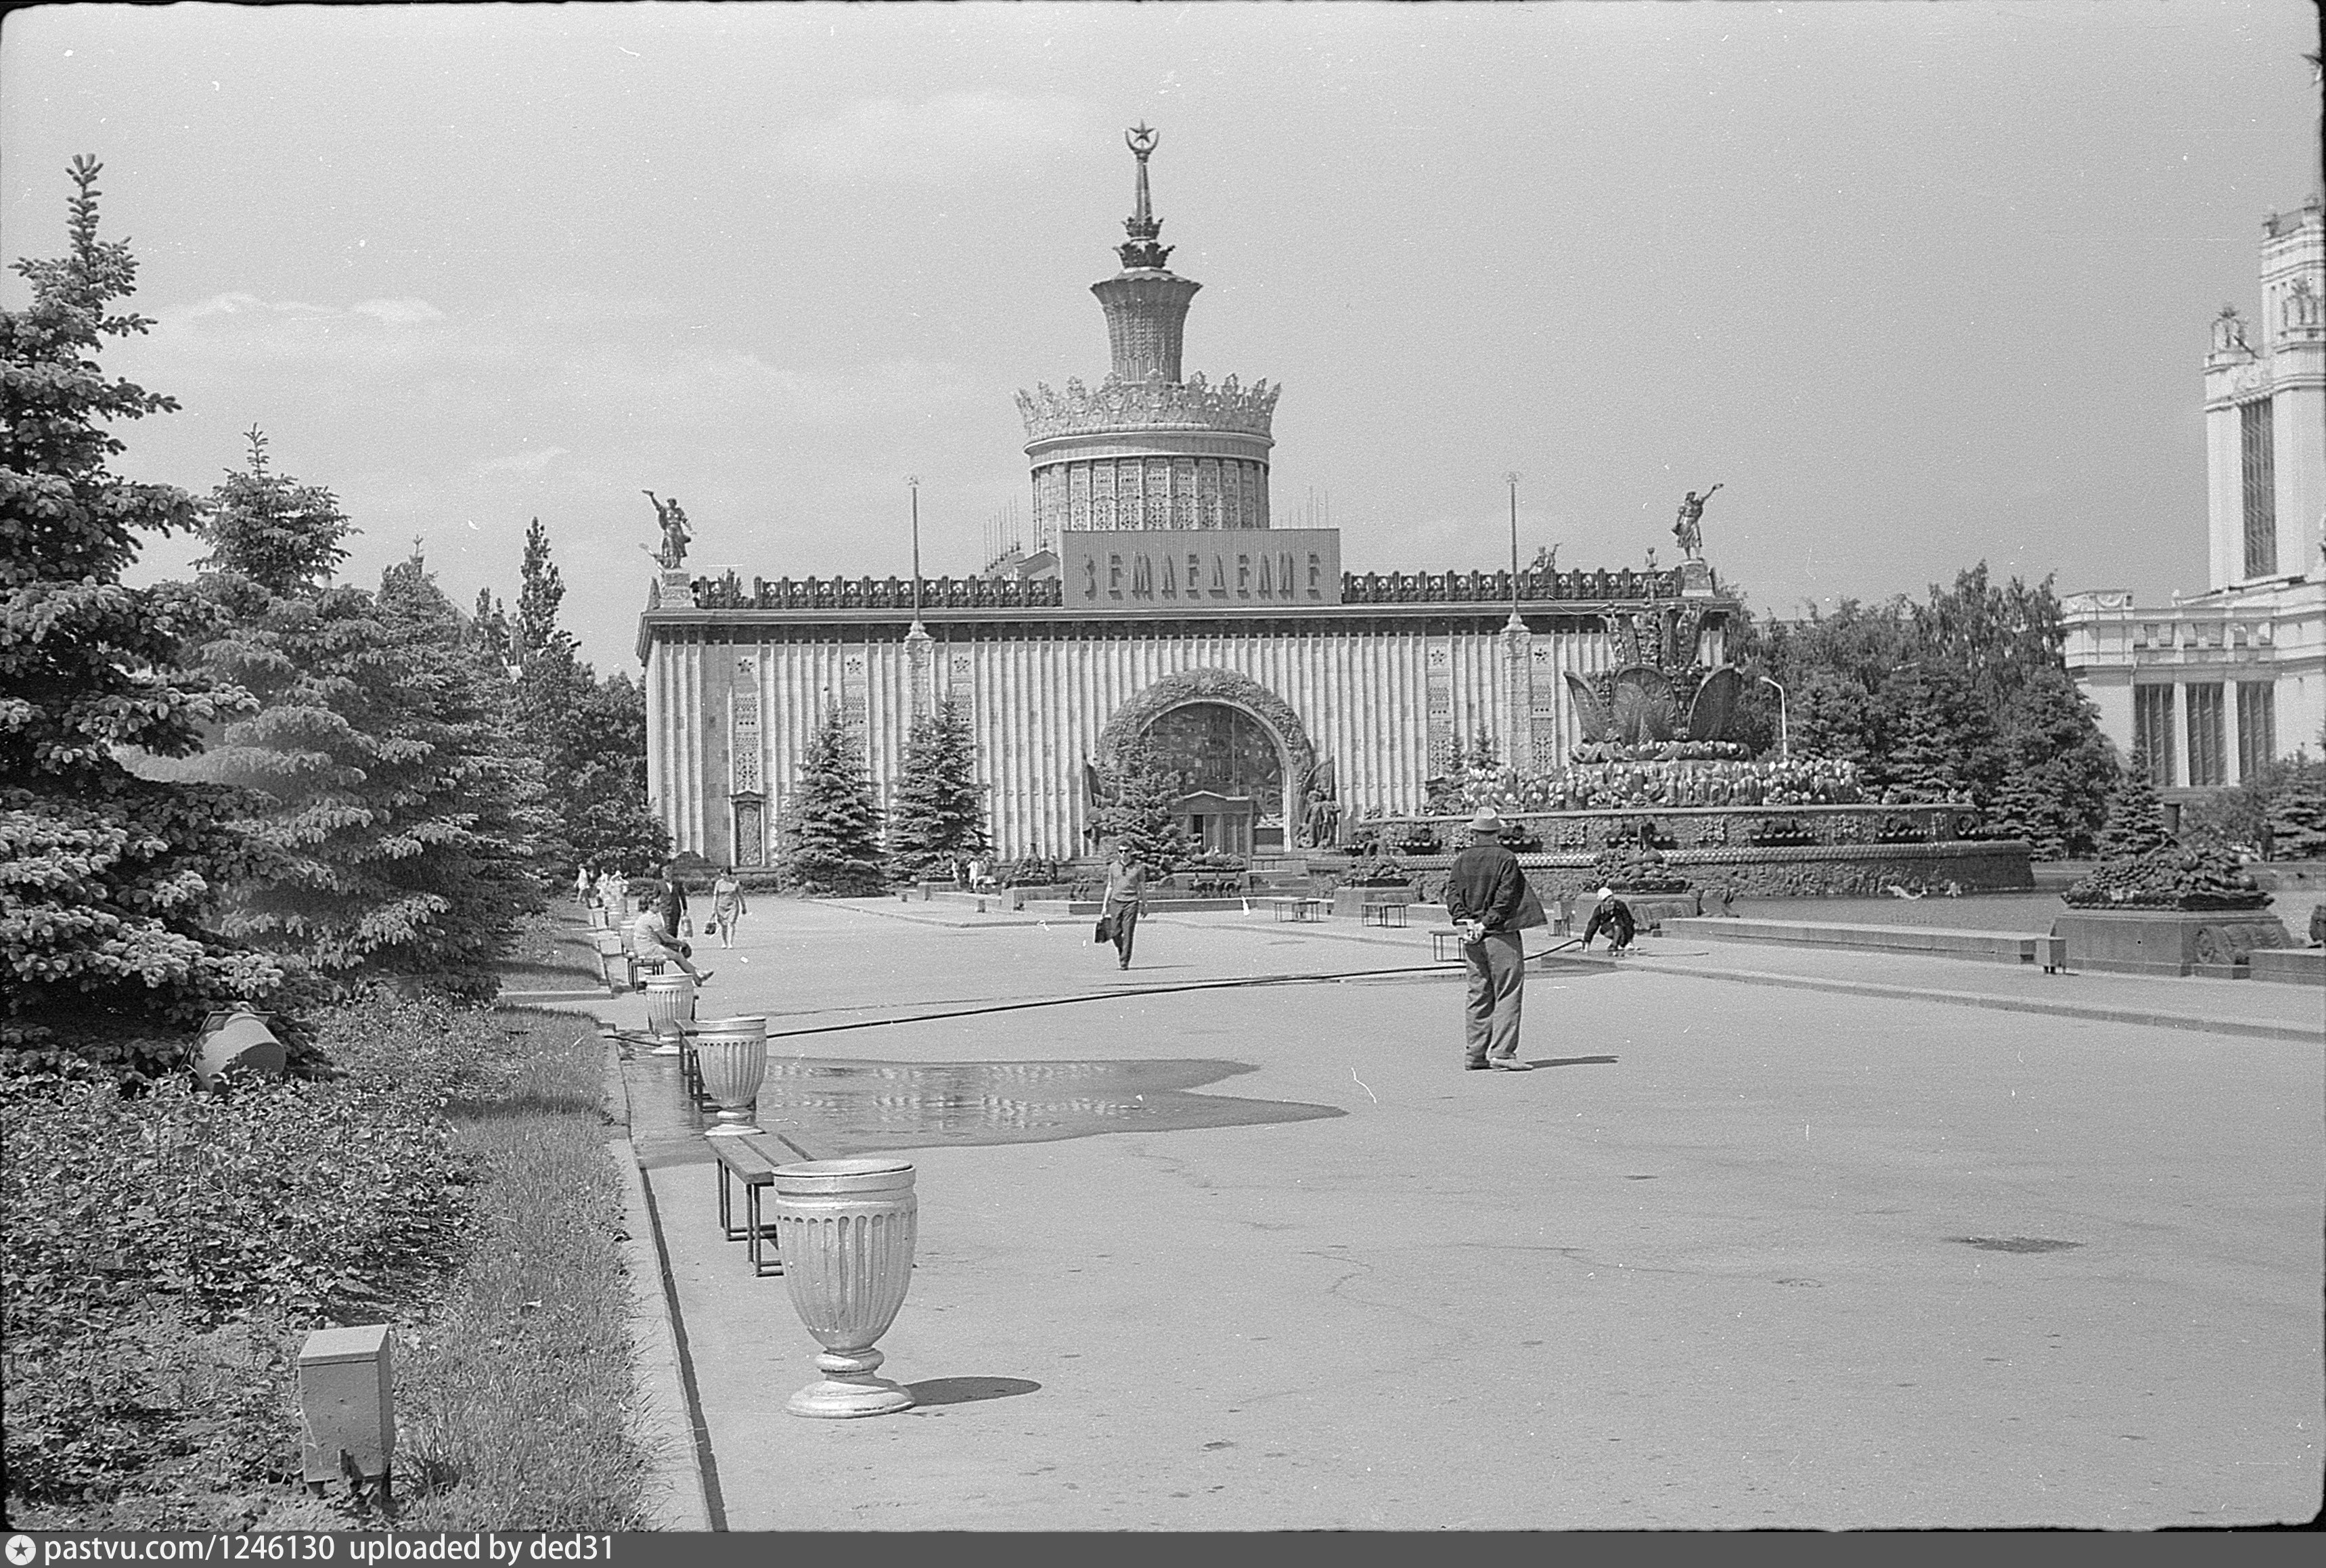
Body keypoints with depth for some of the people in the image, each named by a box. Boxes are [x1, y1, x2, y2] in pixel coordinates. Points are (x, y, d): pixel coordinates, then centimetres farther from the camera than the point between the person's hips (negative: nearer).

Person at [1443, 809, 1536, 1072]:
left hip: (1472, 937, 5)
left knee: (1478, 995, 11)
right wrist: (1486, 924, -12)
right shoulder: (1507, 859, -6)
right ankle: (1502, 1051, -9)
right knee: (1508, 994, -2)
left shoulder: (1462, 860, 8)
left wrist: (1466, 921, -8)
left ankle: (1474, 1055, 10)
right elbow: (1505, 898, -14)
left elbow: (1452, 893, 0)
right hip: (1501, 935, -5)